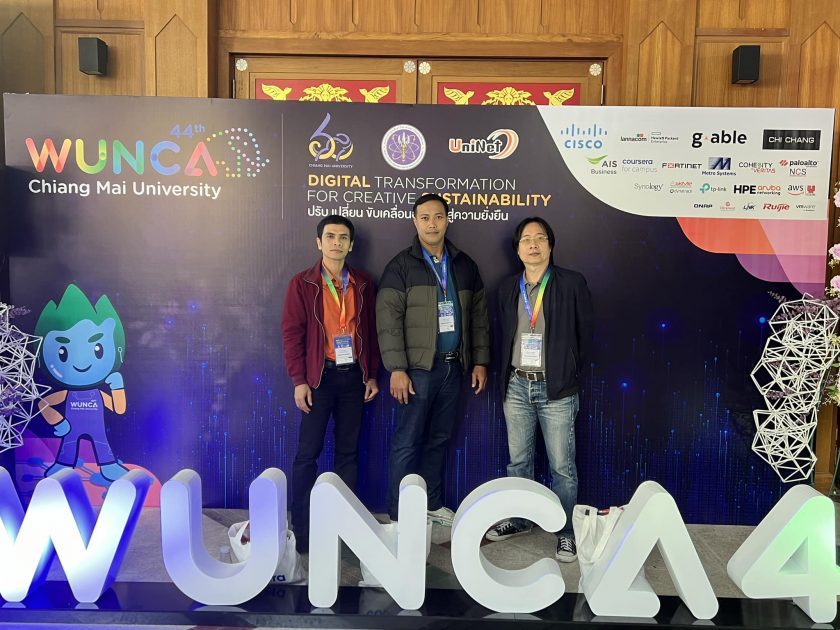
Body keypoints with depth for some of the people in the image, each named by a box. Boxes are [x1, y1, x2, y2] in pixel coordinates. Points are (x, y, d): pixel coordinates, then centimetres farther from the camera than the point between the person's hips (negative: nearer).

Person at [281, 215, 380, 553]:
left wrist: (372, 374, 6)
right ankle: (302, 528, 12)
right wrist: (299, 380, -11)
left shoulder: (363, 283, 7)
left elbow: (370, 330, 10)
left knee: (349, 450, 11)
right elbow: (291, 333, -5)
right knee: (308, 451, 1)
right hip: (320, 375, -3)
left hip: (353, 375, 3)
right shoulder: (303, 283, -2)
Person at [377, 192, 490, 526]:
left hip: (453, 366, 5)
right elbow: (388, 320, -9)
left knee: (439, 439, 13)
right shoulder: (401, 266, -2)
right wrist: (397, 369, -15)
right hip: (418, 367, -4)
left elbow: (479, 316, 15)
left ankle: (433, 504, 26)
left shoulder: (464, 265, 12)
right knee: (407, 442, -2)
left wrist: (480, 361, 10)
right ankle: (398, 514, 9)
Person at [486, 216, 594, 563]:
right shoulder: (508, 288, 9)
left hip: (556, 389, -4)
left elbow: (584, 333, 2)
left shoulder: (572, 283, -3)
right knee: (518, 461, 14)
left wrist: (567, 372, 3)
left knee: (562, 466, 2)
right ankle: (518, 519, 31)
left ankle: (566, 531, 17)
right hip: (517, 386, 4)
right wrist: (507, 376, 11)